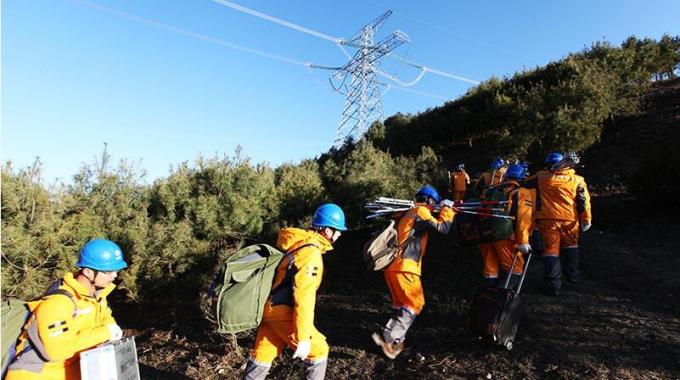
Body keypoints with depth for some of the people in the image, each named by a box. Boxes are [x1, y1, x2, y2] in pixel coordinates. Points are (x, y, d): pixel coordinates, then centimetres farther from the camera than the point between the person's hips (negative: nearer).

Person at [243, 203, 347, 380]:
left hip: (270, 307, 9)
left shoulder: (298, 243, 5)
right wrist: (303, 337, -22)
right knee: (318, 349, 7)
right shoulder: (311, 254, -23)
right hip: (283, 312, -9)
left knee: (263, 352, 20)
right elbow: (304, 298, -26)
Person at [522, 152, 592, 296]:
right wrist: (586, 219, 8)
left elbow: (524, 185, 9)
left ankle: (553, 284, 2)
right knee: (570, 246, 24)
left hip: (548, 218, -1)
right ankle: (573, 274, 34)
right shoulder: (577, 180, 5)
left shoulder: (541, 177, 2)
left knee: (550, 250, 3)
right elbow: (584, 200, 3)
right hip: (570, 219, 2)